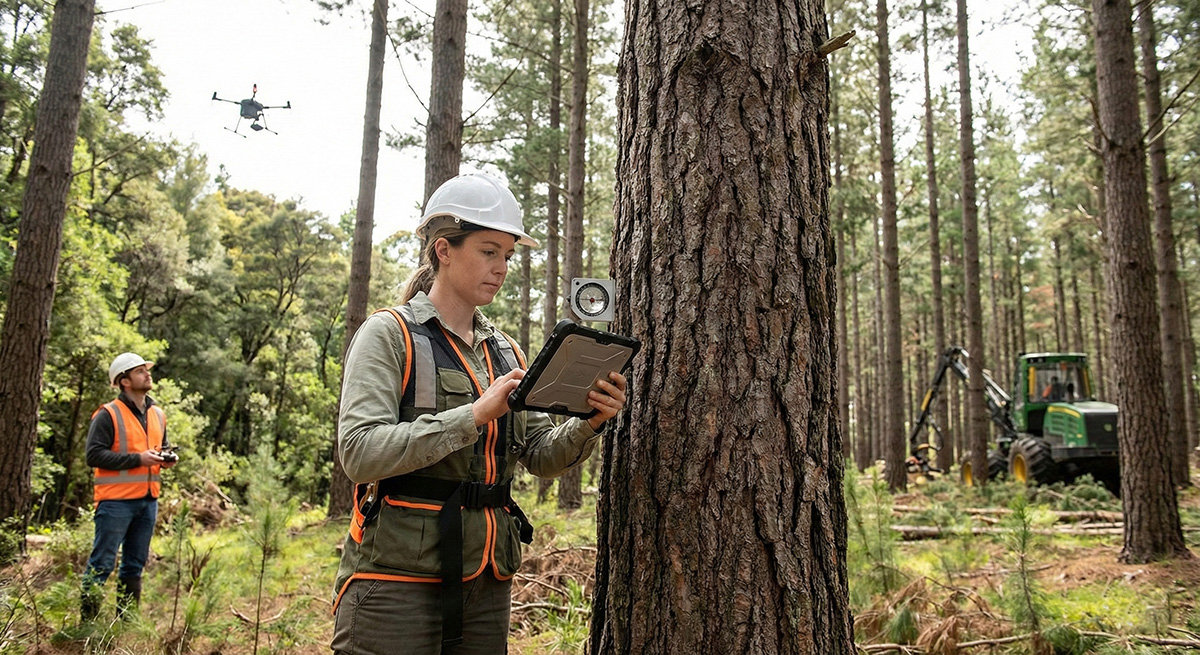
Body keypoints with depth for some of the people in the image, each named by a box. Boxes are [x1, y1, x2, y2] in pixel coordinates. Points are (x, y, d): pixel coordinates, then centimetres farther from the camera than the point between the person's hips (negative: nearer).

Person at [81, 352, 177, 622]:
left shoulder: (158, 414, 14)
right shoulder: (108, 415, -8)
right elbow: (94, 455, -15)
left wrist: (167, 456, 5)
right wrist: (137, 459, -20)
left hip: (148, 499, 7)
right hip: (116, 500, -7)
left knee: (135, 564, 13)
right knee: (102, 564, -4)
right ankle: (87, 620, 6)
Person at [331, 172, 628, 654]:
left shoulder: (505, 352, 12)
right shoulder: (389, 335, -6)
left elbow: (542, 456, 10)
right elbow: (359, 452, -18)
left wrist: (588, 423, -10)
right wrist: (474, 415, -25)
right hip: (396, 578, -6)